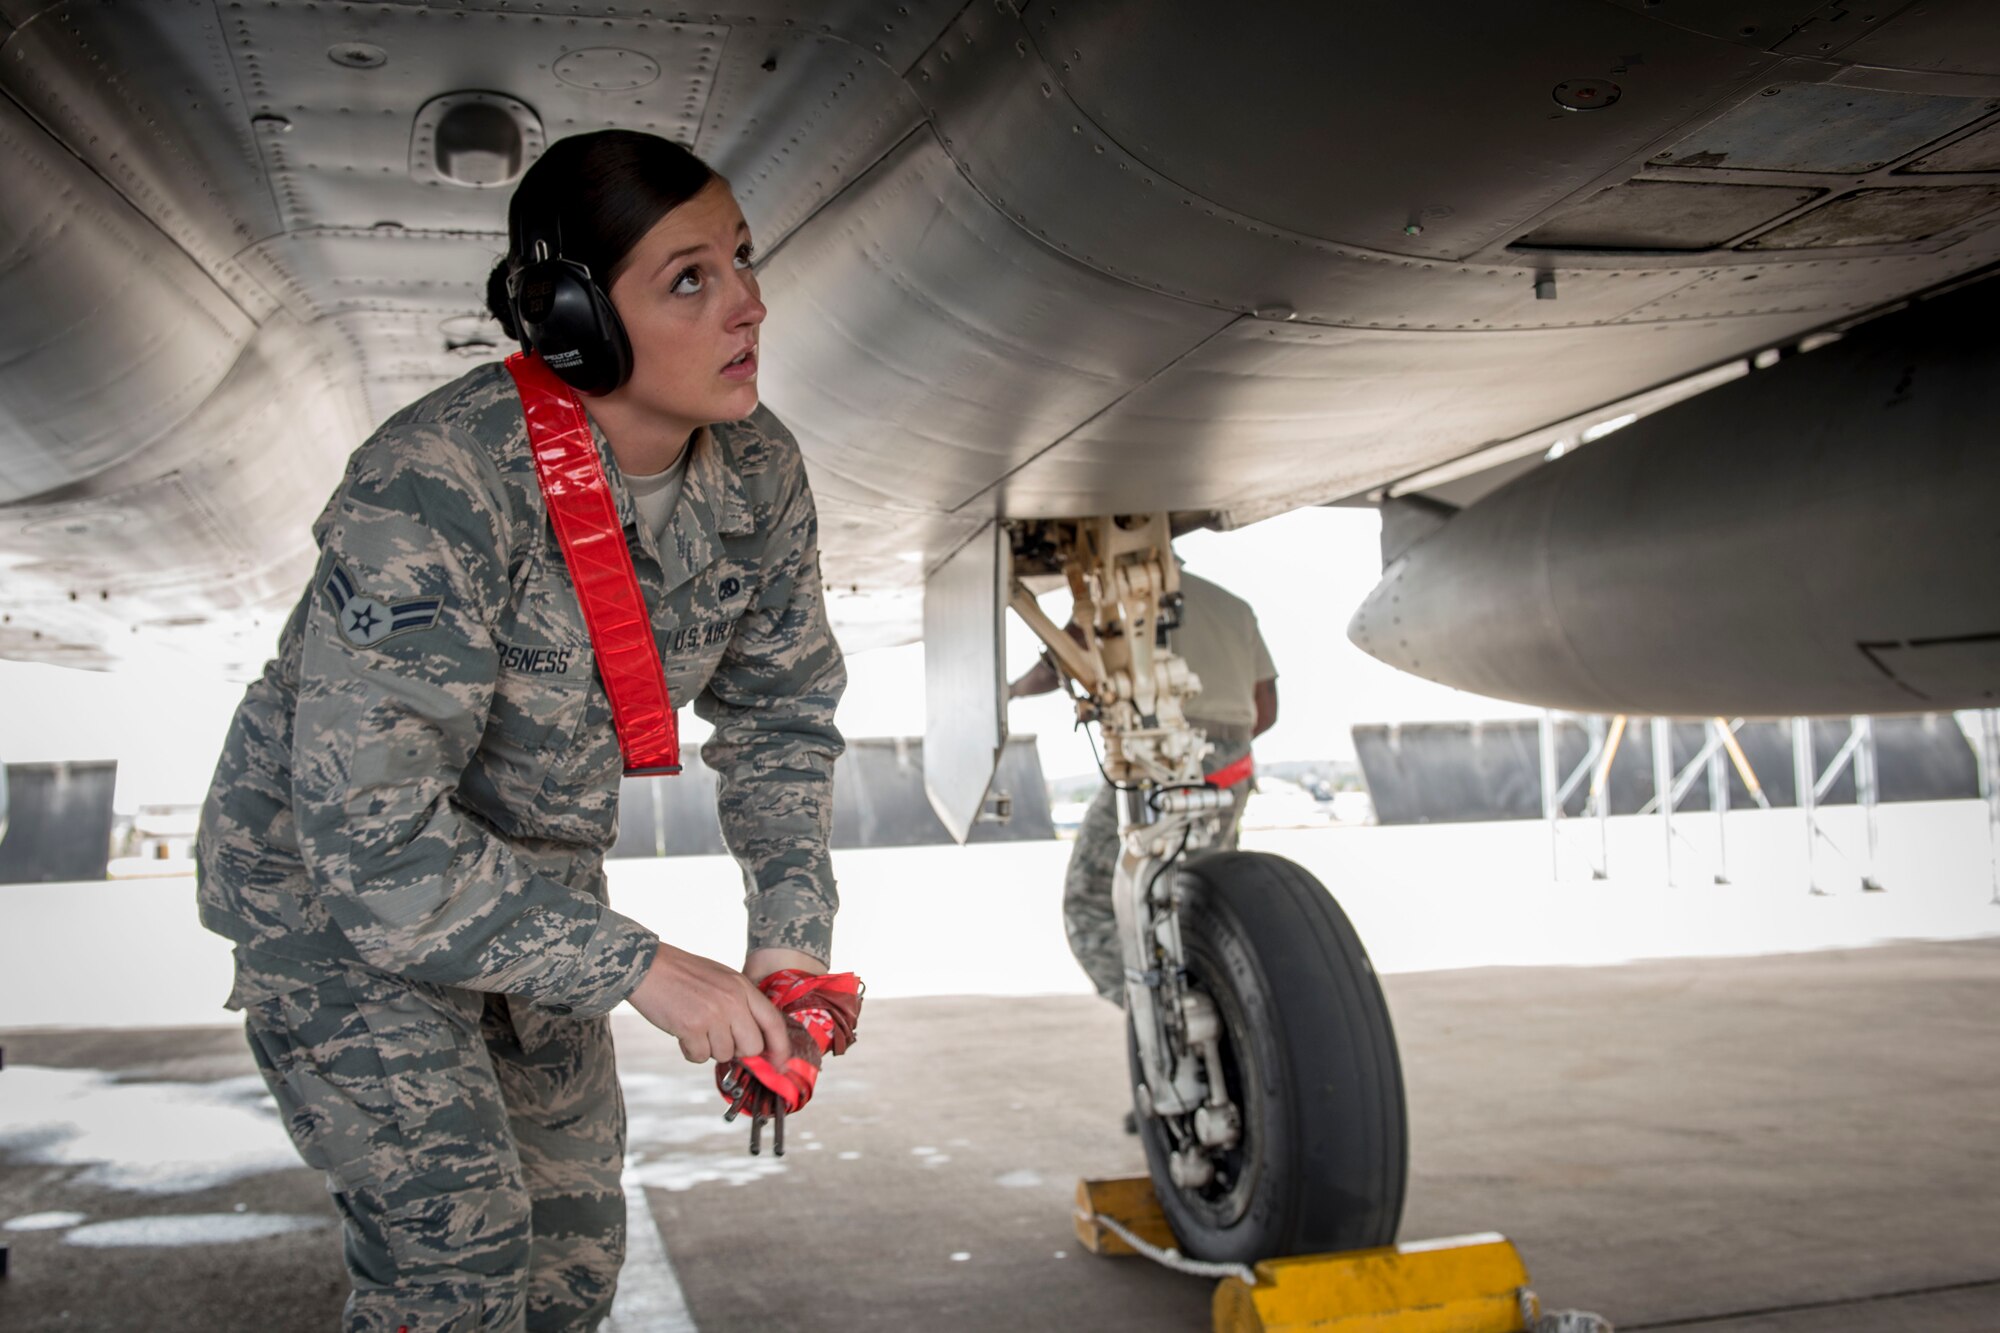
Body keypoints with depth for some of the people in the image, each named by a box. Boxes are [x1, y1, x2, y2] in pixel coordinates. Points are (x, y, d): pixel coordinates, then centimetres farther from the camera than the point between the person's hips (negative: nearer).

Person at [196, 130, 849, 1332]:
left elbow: (783, 711, 0)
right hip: (332, 876, -6)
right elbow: (372, 836, -34)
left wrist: (792, 932, -12)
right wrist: (639, 969, -32)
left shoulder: (756, 473, -14)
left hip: (538, 866, 7)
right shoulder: (431, 493, -34)